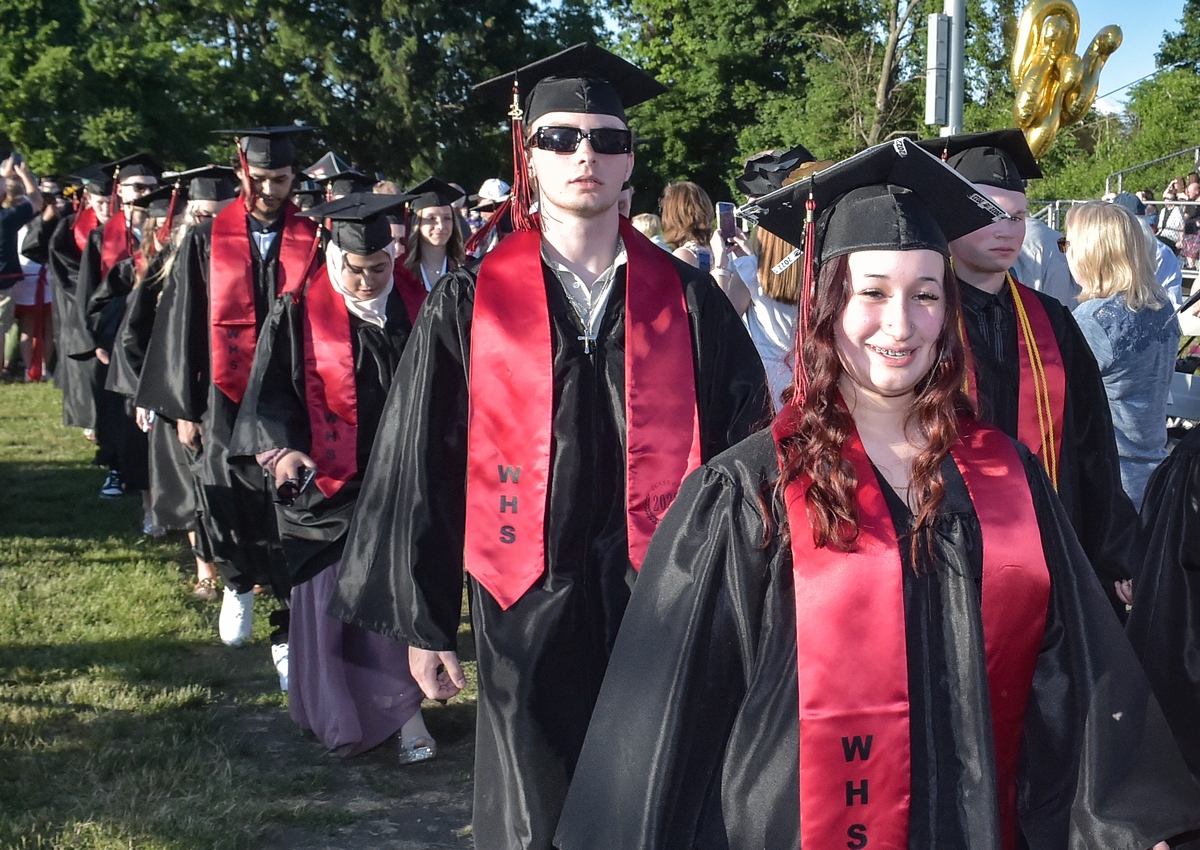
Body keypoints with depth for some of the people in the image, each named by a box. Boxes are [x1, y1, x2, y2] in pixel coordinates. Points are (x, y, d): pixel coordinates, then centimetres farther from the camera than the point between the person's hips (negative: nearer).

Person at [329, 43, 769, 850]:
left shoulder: (689, 299, 2)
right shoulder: (470, 303, 0)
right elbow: (422, 470, 2)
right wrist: (422, 622, 2)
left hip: (662, 601, 1)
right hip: (529, 607, -1)